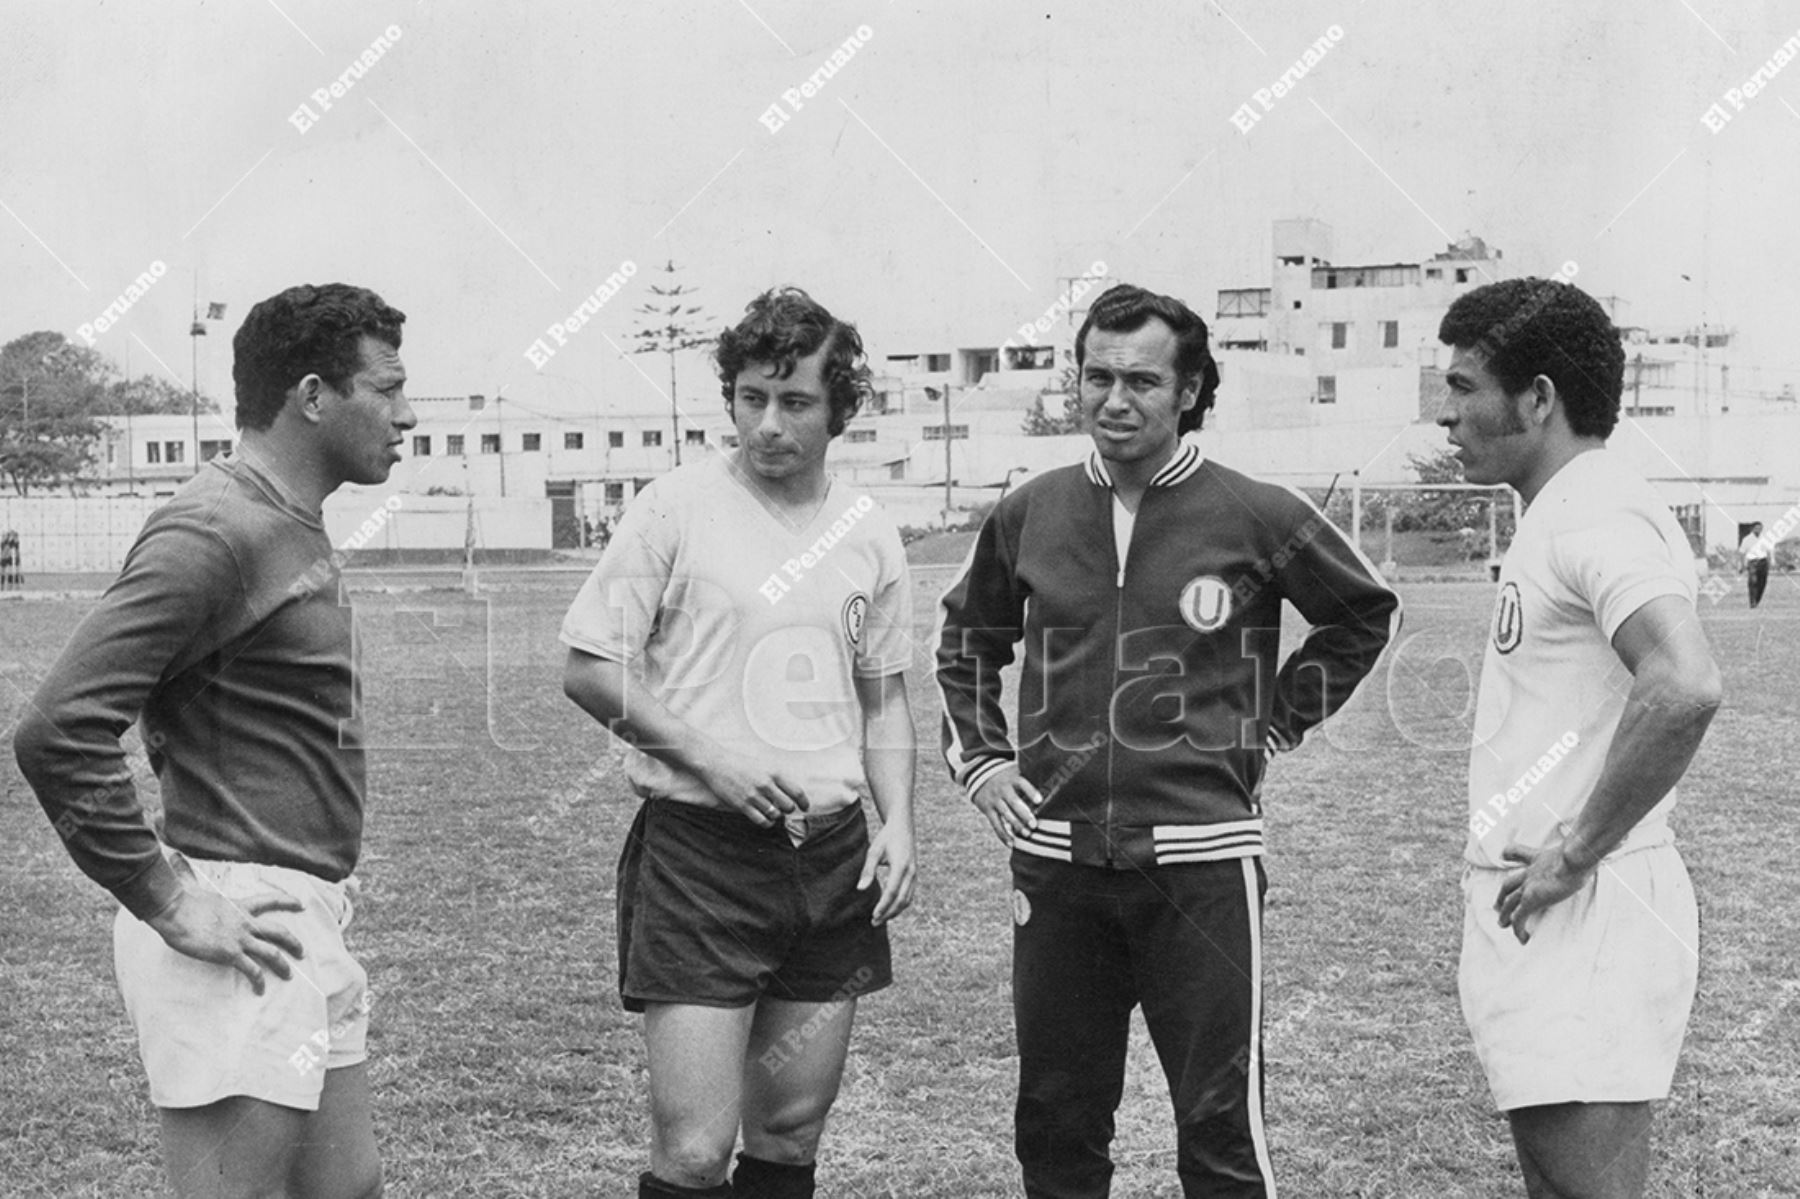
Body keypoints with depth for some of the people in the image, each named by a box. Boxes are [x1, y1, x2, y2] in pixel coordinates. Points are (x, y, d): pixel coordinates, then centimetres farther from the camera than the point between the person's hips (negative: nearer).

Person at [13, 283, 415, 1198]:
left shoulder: (293, 529, 15)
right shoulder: (213, 531, -16)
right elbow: (57, 730, -23)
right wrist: (170, 904, -19)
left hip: (309, 926, 10)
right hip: (242, 930, -10)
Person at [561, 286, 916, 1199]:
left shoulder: (868, 534, 8)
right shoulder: (676, 508, -5)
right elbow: (589, 671, -4)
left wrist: (897, 821, 4)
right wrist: (709, 757, -14)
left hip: (834, 853, 5)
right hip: (700, 850, -4)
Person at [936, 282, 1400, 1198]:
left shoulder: (1255, 517, -4)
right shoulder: (1030, 515, 5)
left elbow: (1367, 614, 12)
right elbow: (967, 638, 23)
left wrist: (1273, 725, 6)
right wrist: (977, 757, 12)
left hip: (1200, 857, -3)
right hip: (1056, 857, 3)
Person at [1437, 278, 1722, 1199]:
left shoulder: (1597, 512, -15)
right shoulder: (1557, 515, 16)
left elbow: (1684, 687, -31)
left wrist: (1577, 851, -22)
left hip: (1583, 917, -10)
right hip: (1533, 917, 10)